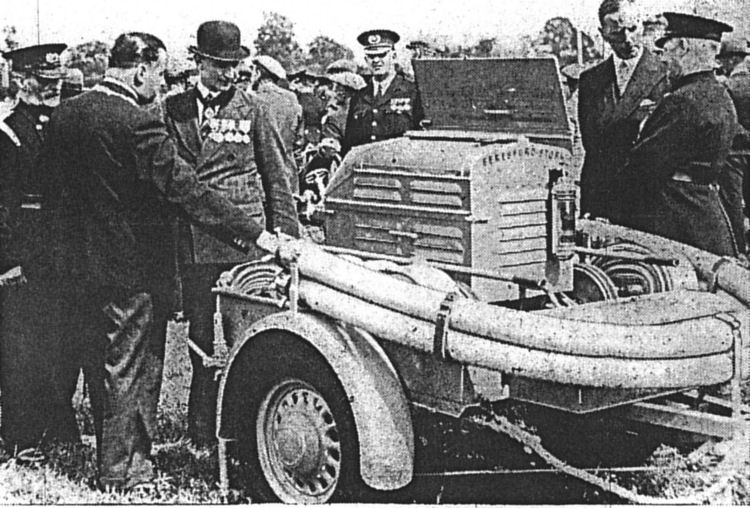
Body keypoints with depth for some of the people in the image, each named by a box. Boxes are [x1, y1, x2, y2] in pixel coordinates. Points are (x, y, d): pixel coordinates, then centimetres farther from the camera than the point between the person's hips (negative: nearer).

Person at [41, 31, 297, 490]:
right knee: (131, 367, 6)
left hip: (81, 262, 7)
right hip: (133, 267, -7)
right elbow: (186, 190, -24)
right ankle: (123, 469, 15)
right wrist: (253, 232, -21)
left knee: (99, 364, 19)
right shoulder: (138, 124, -22)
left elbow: (52, 174, 12)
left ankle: (109, 451, 33)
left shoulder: (65, 114, 2)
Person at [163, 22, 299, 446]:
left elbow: (278, 178, 7)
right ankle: (203, 434, 14)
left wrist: (287, 239, 2)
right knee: (201, 339, 6)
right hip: (193, 245, 2)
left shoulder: (255, 111, 6)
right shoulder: (174, 110, 11)